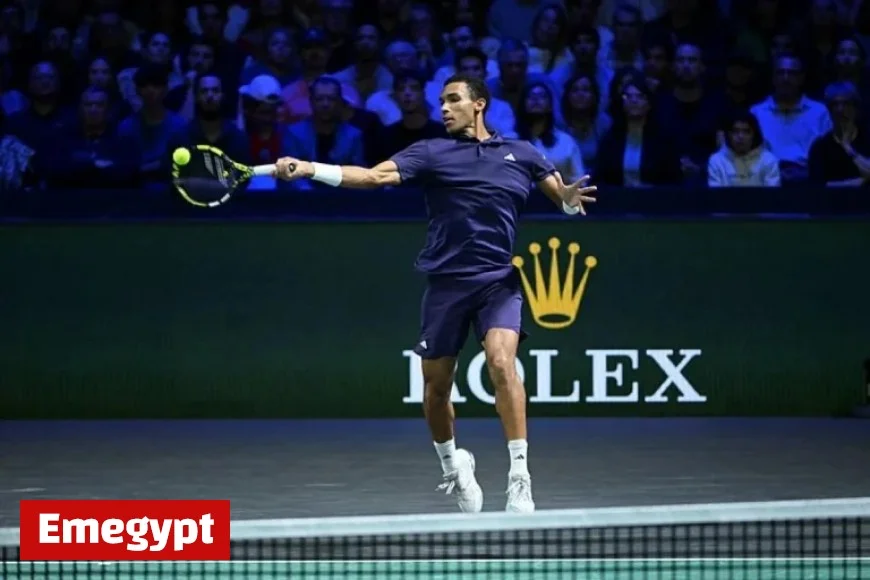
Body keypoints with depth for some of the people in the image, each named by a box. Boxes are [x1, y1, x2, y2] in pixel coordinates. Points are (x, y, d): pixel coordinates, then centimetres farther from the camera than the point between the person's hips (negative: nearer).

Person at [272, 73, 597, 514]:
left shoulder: (521, 154, 9)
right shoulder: (431, 152, 3)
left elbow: (563, 195, 14)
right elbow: (375, 176, -9)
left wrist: (571, 199, -12)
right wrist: (309, 169, -23)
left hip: (499, 281, -1)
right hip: (446, 282, 1)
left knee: (501, 361, -23)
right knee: (436, 384, 7)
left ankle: (520, 478, -22)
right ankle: (453, 466, 36)